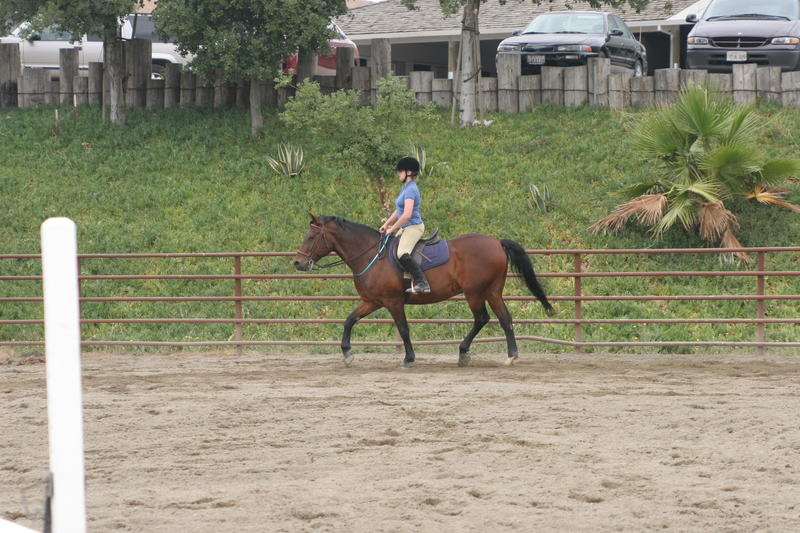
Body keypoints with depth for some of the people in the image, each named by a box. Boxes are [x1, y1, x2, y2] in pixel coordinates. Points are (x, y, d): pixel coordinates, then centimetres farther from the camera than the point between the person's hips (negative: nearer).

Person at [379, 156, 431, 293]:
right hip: (405, 228, 11)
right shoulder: (405, 188, 15)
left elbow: (407, 215, -25)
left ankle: (422, 283, -32)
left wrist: (392, 229, -16)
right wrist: (386, 224, 12)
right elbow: (399, 211, 23)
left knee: (402, 254, -30)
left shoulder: (410, 190, -17)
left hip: (413, 226, -11)